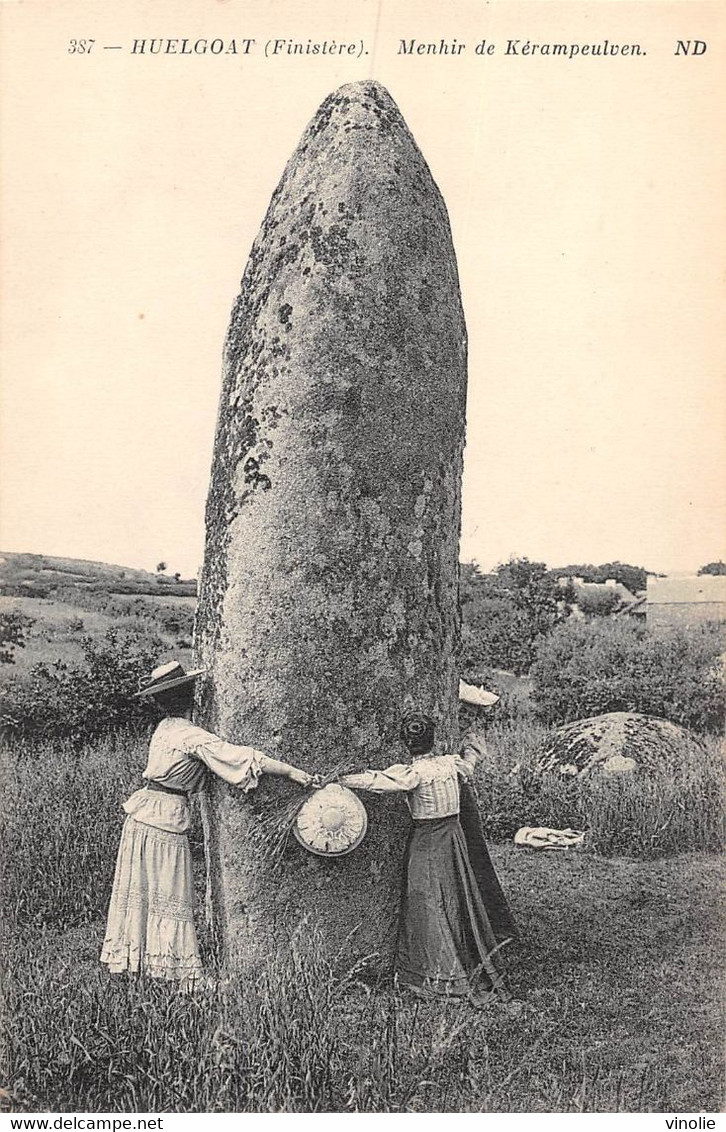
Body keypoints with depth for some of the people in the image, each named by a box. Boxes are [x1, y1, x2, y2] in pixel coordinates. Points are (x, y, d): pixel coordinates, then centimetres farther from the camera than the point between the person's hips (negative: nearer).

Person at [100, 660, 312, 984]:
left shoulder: (164, 728, 6)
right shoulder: (192, 736, -18)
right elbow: (241, 757, -21)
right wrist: (292, 771, -18)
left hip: (141, 816, 8)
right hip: (167, 818, -8)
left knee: (138, 893, 14)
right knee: (169, 899, 2)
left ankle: (127, 961, 24)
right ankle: (179, 973, 11)